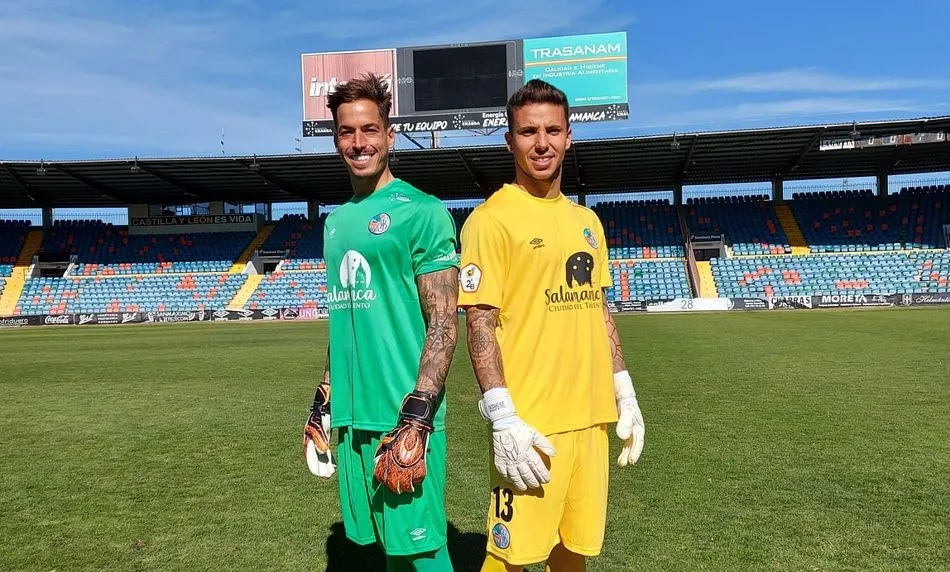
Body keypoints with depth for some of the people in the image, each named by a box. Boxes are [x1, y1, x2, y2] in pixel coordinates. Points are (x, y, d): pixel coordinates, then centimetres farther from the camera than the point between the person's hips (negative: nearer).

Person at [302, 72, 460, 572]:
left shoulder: (422, 212, -8)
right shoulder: (336, 220, 13)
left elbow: (444, 324, -13)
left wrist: (415, 419, -20)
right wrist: (323, 402, 18)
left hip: (402, 415, -6)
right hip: (350, 416, 7)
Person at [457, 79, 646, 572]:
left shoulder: (585, 220, 13)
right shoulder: (490, 218, -8)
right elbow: (479, 323, -13)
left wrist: (623, 391, 13)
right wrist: (502, 417, -18)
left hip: (591, 415, 7)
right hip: (530, 422, -6)